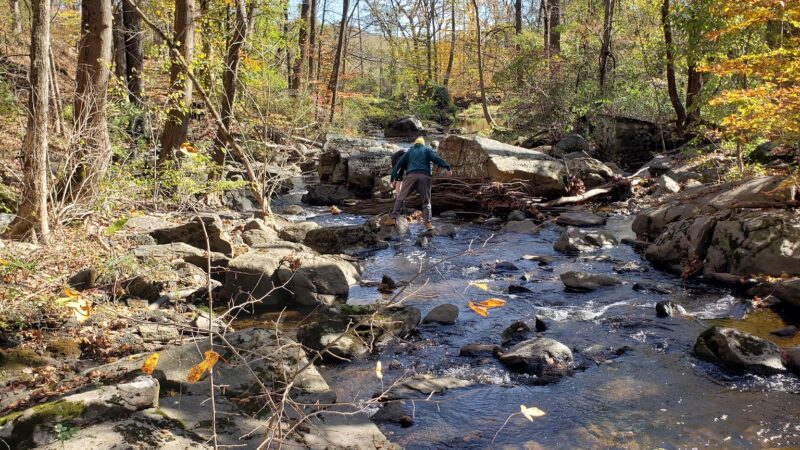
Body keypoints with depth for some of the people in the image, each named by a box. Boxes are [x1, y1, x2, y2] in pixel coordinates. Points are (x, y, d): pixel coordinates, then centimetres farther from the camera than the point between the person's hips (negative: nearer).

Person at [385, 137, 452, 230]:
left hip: (411, 176, 0)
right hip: (424, 176, 0)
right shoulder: (427, 150, 20)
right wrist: (448, 168, -3)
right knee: (426, 201, 7)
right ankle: (428, 222, -6)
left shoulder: (409, 151, 25)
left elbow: (399, 164, 20)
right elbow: (437, 159, 3)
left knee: (400, 198, 5)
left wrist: (393, 178, 20)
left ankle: (392, 218, -5)